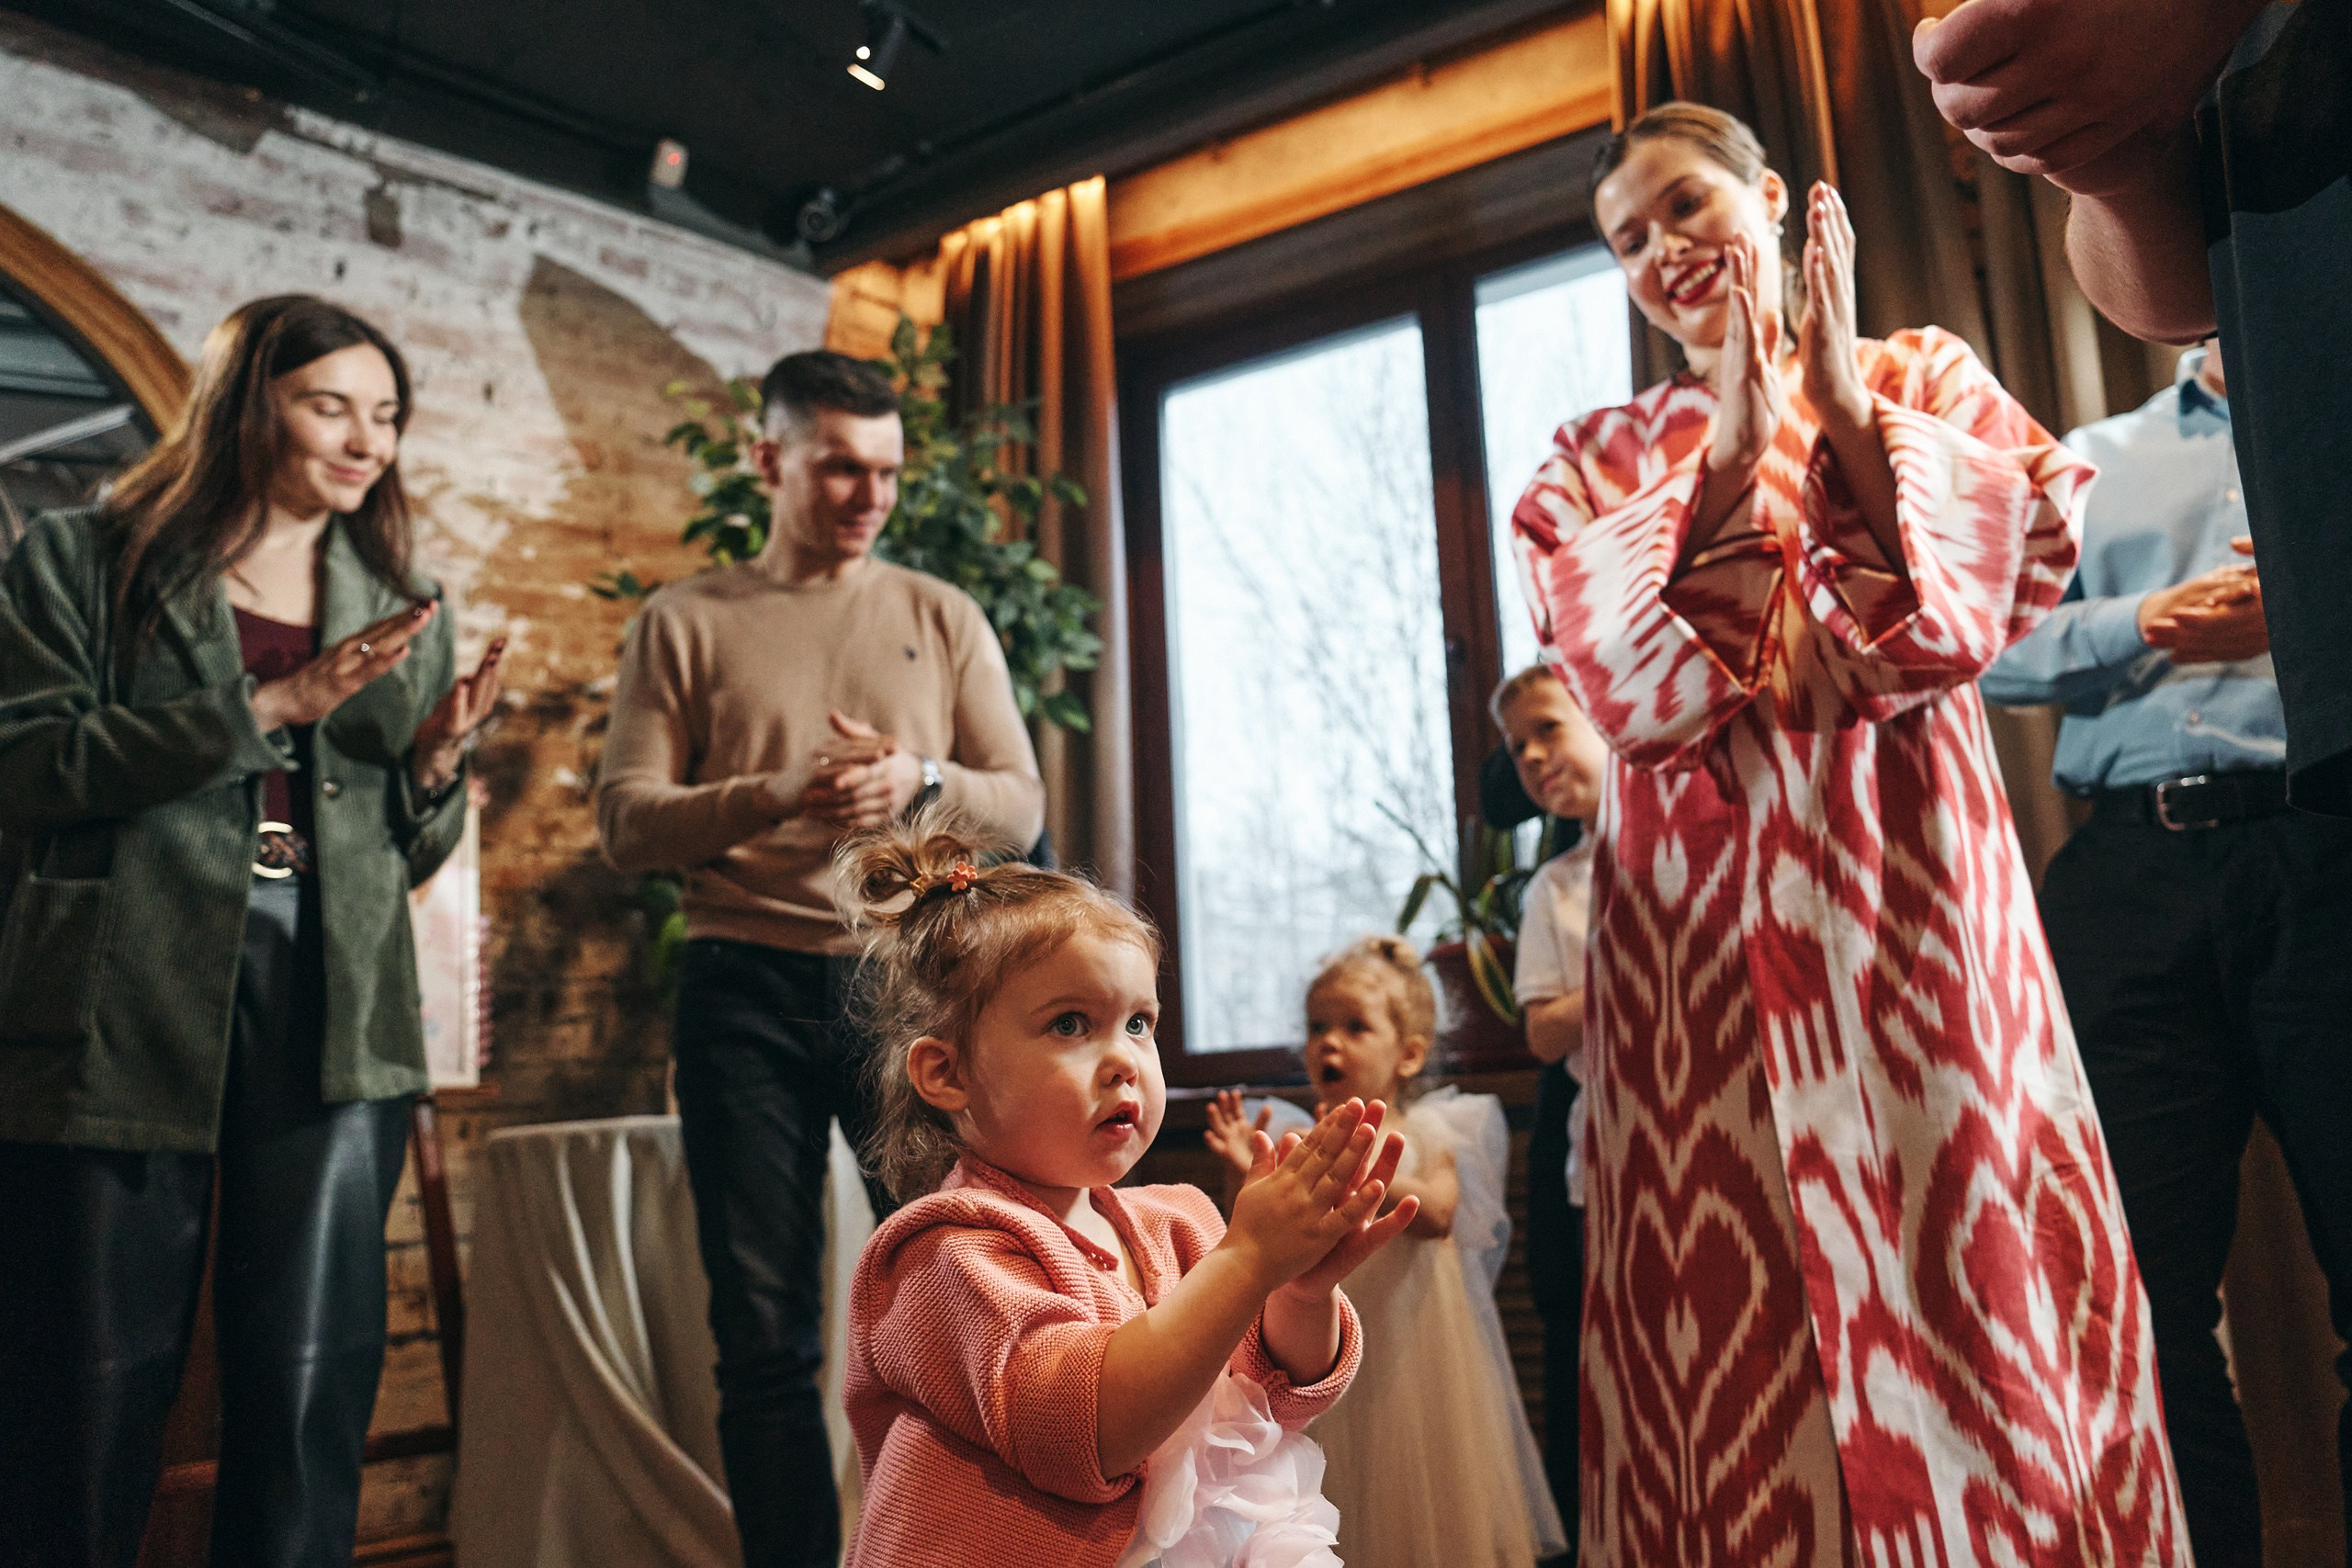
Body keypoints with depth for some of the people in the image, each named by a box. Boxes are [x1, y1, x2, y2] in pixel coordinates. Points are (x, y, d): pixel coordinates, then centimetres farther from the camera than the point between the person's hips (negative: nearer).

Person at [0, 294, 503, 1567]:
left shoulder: (403, 606, 16)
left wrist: (436, 761, -3)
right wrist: (266, 706, -14)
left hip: (335, 1029, 3)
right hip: (120, 1018, -2)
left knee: (312, 1384, 3)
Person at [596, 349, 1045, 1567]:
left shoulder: (941, 618, 13)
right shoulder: (685, 622, 9)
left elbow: (1020, 808, 7)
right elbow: (626, 820, 0)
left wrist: (921, 779, -13)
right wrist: (773, 796, -17)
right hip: (747, 988, 0)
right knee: (766, 1334, 5)